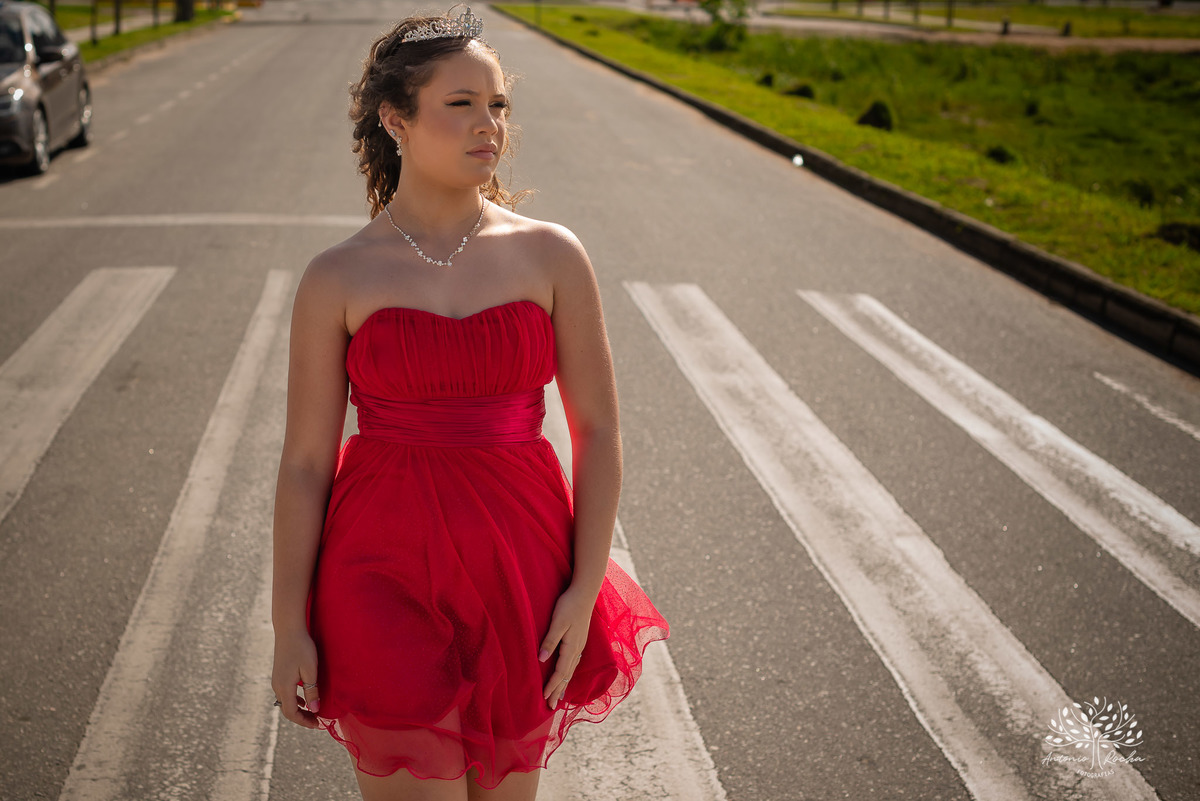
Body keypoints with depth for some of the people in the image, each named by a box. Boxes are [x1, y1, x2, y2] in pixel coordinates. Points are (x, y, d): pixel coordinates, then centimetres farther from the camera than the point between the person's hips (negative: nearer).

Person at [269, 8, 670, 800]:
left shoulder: (551, 256, -1)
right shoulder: (338, 279, -4)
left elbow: (598, 429, 1)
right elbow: (306, 462, -1)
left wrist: (586, 587, -5)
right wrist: (290, 626, -2)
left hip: (520, 567, 2)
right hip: (387, 569, -1)